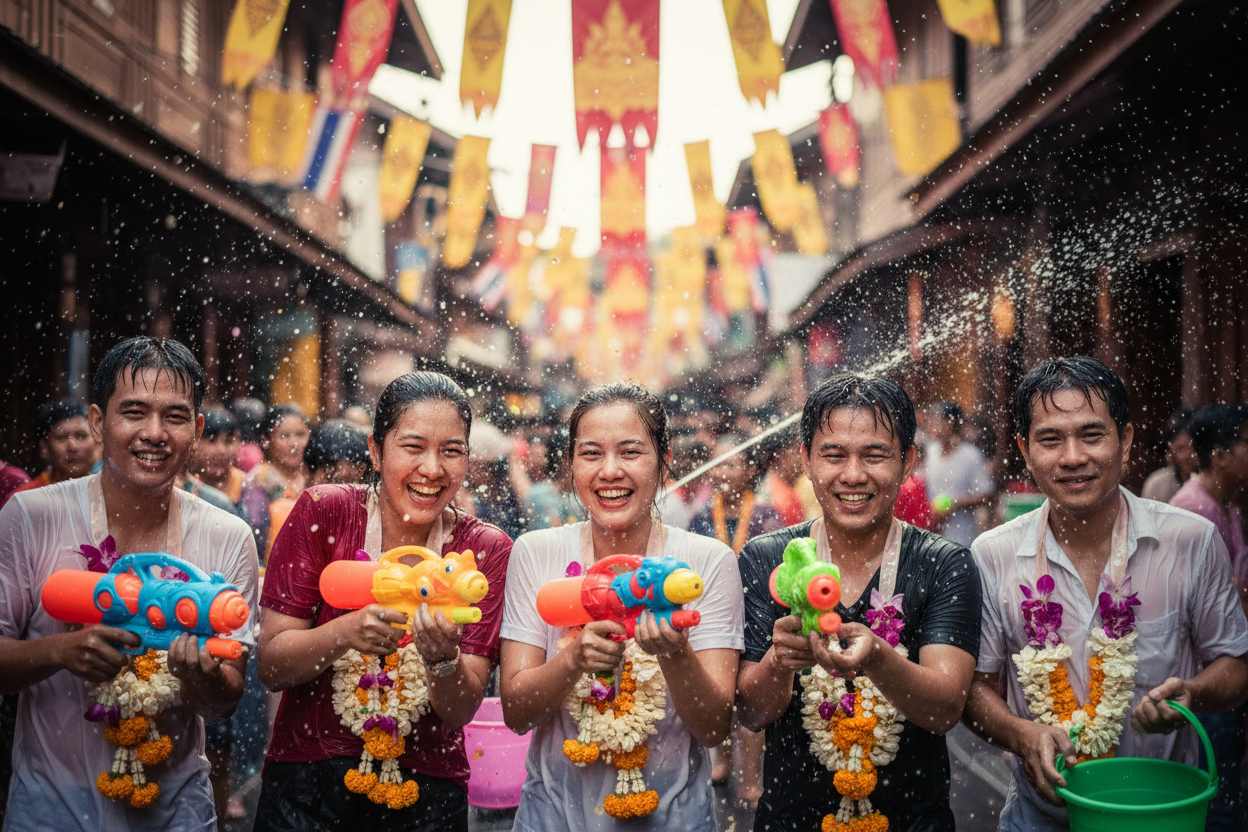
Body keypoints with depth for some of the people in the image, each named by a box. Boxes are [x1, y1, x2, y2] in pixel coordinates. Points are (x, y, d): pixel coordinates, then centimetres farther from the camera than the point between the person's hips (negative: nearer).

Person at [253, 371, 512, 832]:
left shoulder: (487, 550, -8)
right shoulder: (323, 513, -9)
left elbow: (462, 711, -10)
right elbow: (271, 666, -11)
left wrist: (443, 657, -30)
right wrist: (346, 633, -29)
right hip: (306, 789, 0)